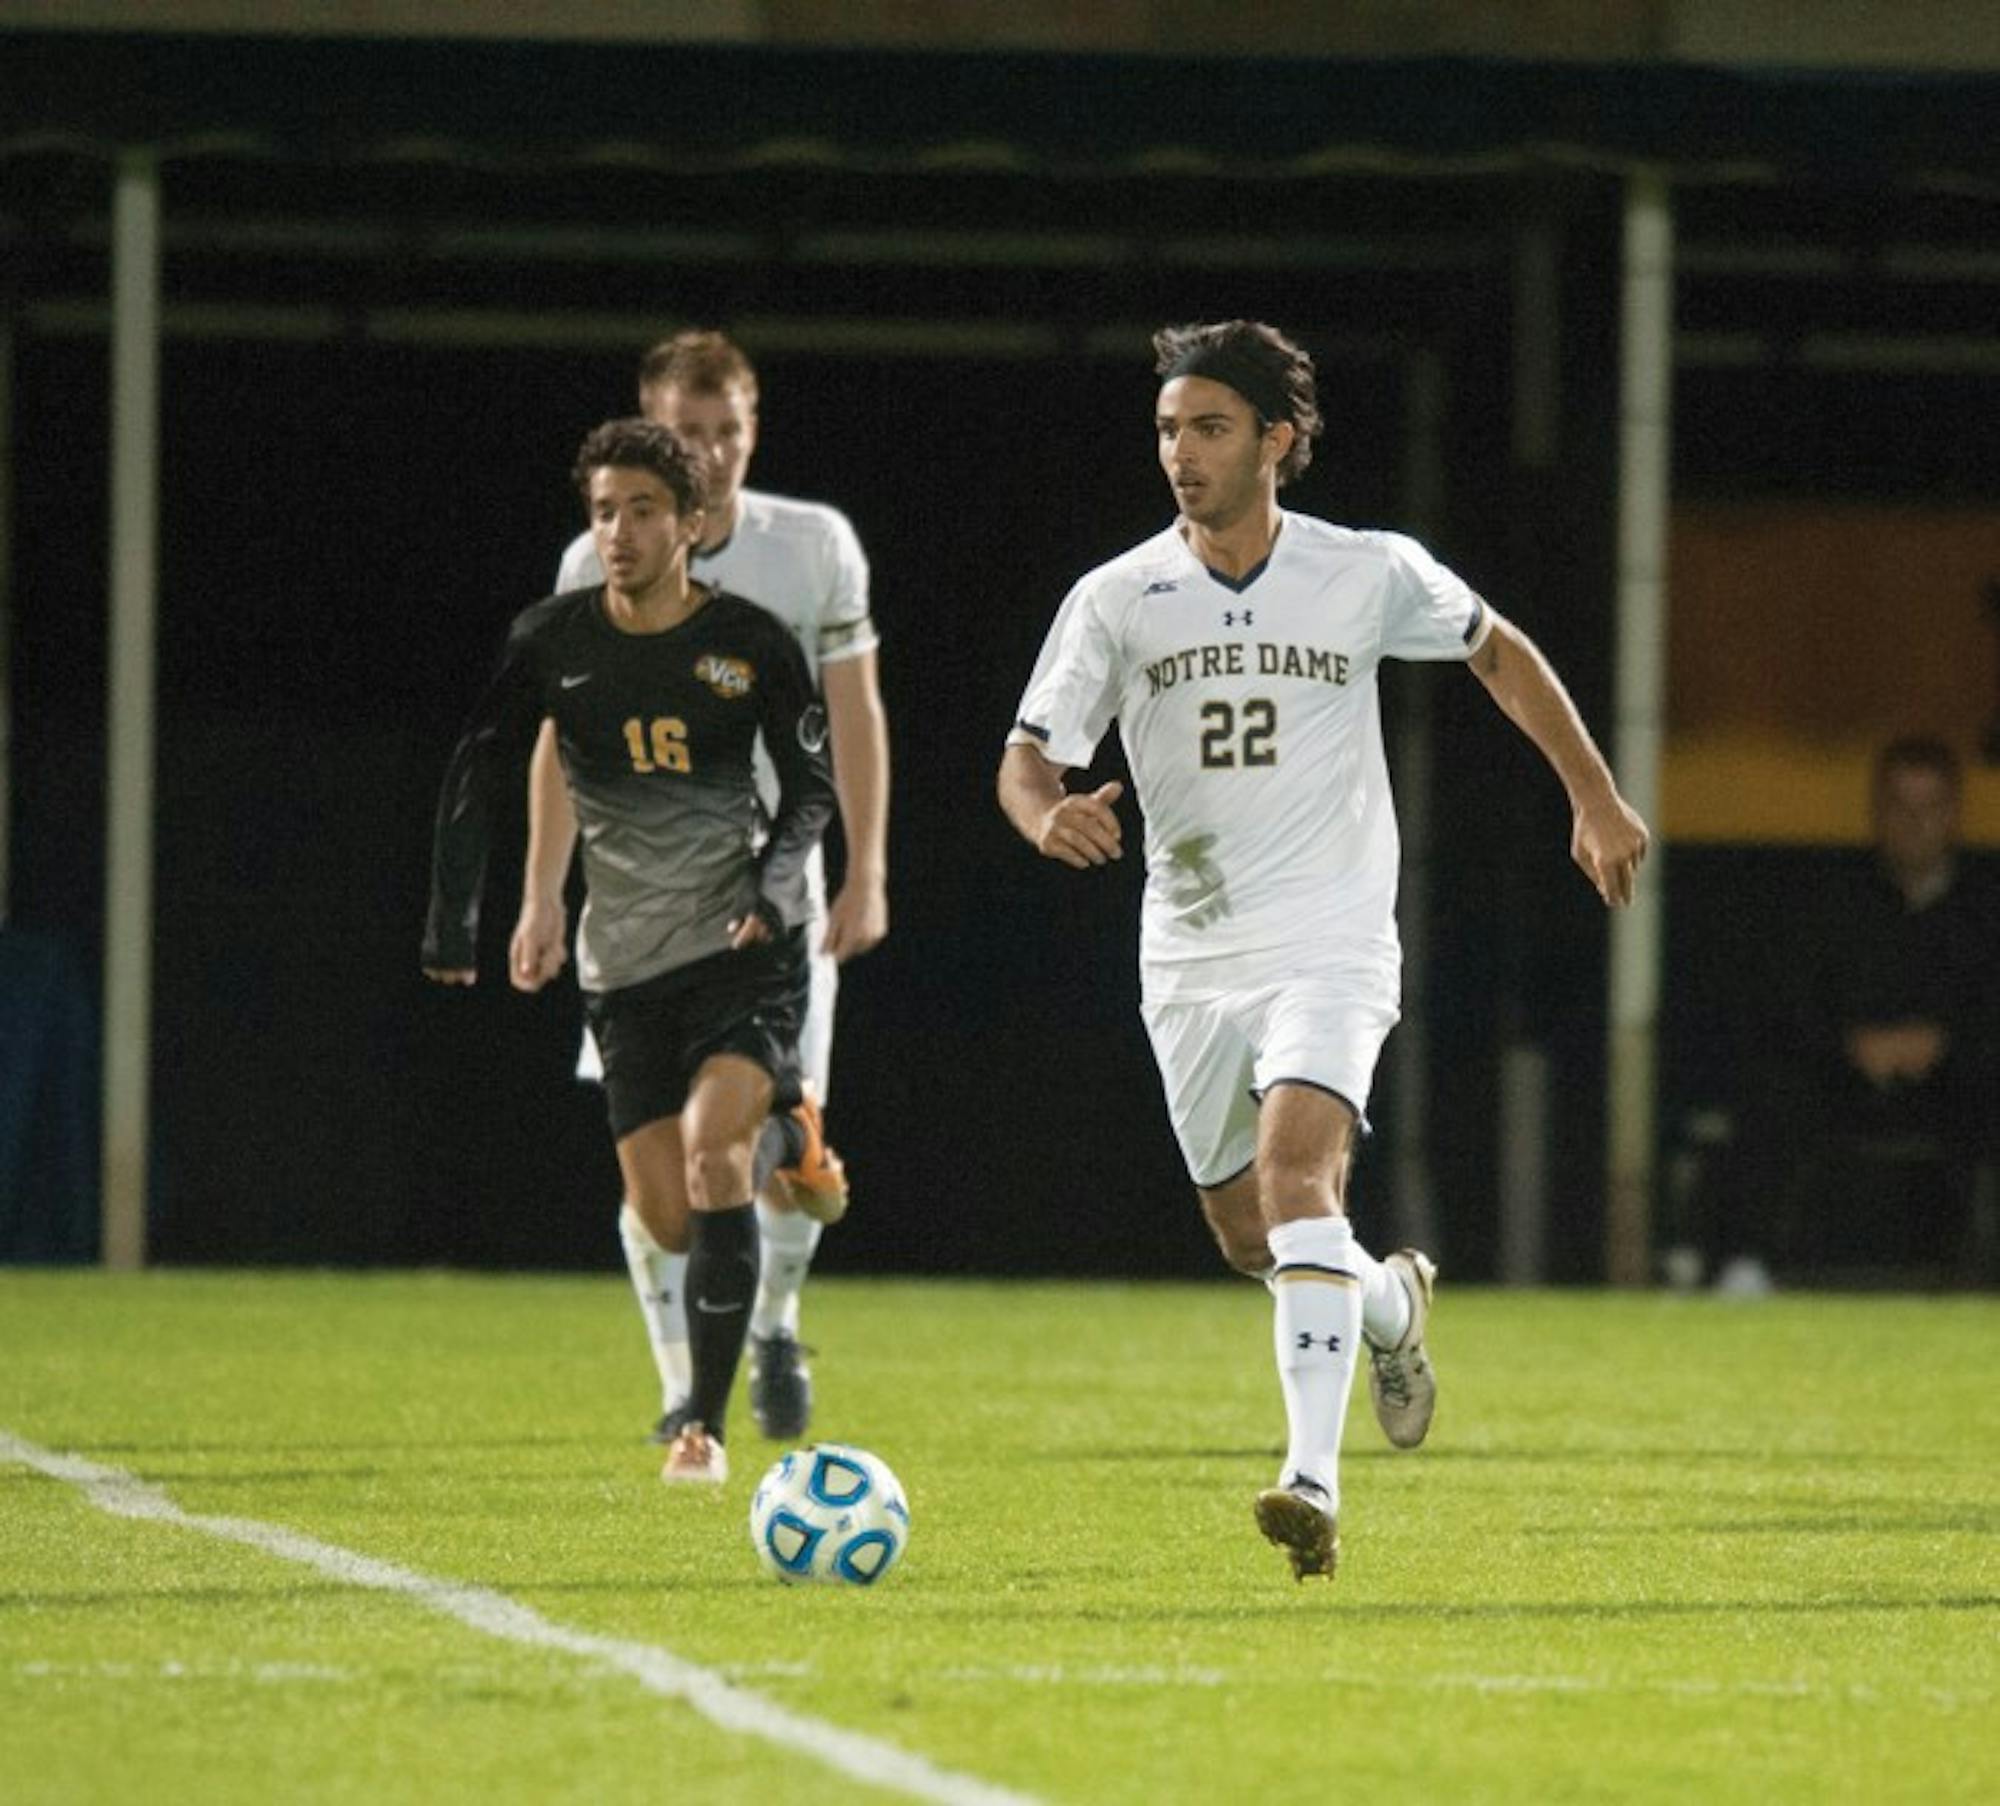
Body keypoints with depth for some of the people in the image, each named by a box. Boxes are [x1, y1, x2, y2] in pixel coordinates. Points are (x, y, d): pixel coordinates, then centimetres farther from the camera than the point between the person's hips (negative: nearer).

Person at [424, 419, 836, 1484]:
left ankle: (706, 1424, -19)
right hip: (625, 959, 3)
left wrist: (775, 883, -14)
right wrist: (453, 924, 5)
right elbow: (476, 772, 10)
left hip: (744, 946, -3)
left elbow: (811, 787, 5)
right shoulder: (551, 641, 0)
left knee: (710, 1148, -23)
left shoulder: (753, 644, -4)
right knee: (665, 1217, 0)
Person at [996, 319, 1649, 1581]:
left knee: (1295, 1169, -25)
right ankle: (1390, 1303, 47)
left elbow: (1497, 650, 15)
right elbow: (1029, 760, -5)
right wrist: (1048, 814, -30)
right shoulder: (1116, 600, -2)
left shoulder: (1370, 576, -3)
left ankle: (1315, 1477, -31)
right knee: (1248, 1236, 12)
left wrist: (1598, 800, 16)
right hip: (1190, 957, 3)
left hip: (1331, 944, -3)